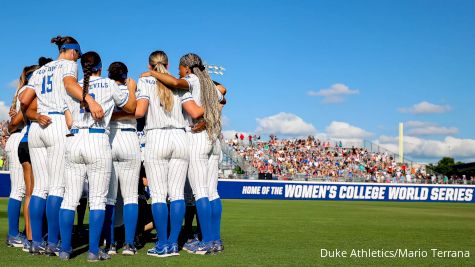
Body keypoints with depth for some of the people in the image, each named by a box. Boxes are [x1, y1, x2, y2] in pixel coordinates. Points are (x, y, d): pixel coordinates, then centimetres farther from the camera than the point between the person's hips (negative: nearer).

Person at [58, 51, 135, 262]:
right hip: (98, 140, -3)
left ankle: (65, 249, 9)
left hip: (73, 140, 4)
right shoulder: (108, 85, 6)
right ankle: (94, 251, 0)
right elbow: (131, 107, 17)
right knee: (97, 199, 1)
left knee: (70, 198, 7)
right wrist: (132, 88, 33)